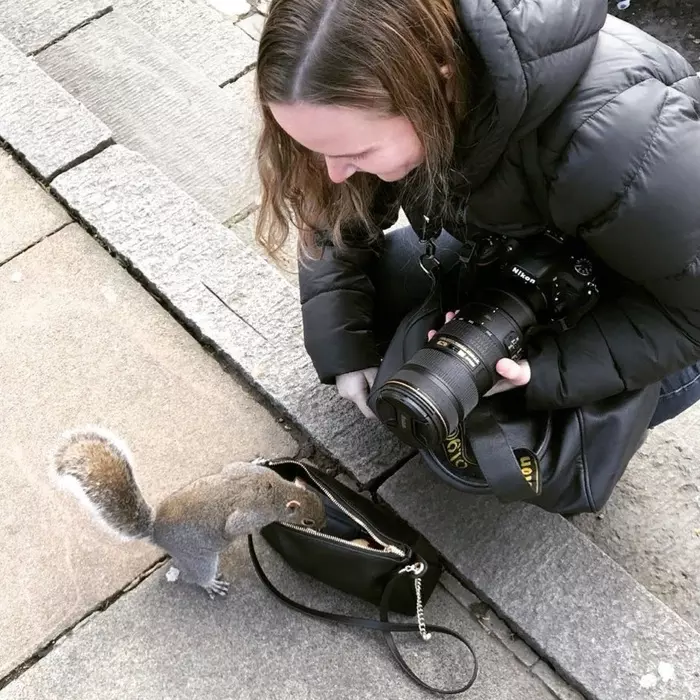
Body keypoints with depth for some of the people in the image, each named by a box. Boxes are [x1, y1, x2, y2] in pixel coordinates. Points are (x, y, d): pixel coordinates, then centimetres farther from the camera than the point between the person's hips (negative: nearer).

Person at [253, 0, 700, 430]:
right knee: (363, 293, -8)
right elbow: (338, 210, -10)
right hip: (503, 236, 3)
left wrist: (545, 372, -39)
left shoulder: (613, 137, -46)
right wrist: (342, 344, -20)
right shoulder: (385, 79, -28)